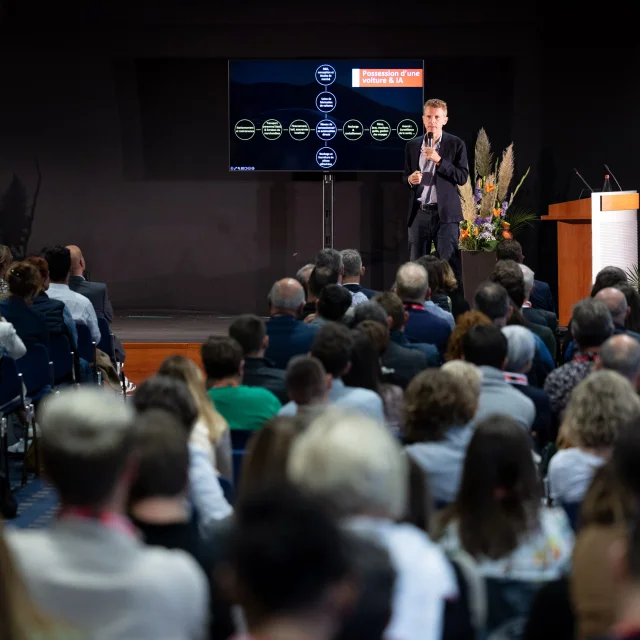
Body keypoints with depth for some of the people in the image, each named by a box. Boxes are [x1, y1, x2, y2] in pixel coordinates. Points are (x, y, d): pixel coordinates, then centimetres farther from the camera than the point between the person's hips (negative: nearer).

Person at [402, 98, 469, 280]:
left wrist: (439, 160, -17)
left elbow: (462, 177, -7)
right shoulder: (412, 145, 11)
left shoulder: (455, 144, 0)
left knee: (450, 263, -7)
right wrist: (410, 180, -7)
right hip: (418, 213, 4)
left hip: (445, 213, -4)